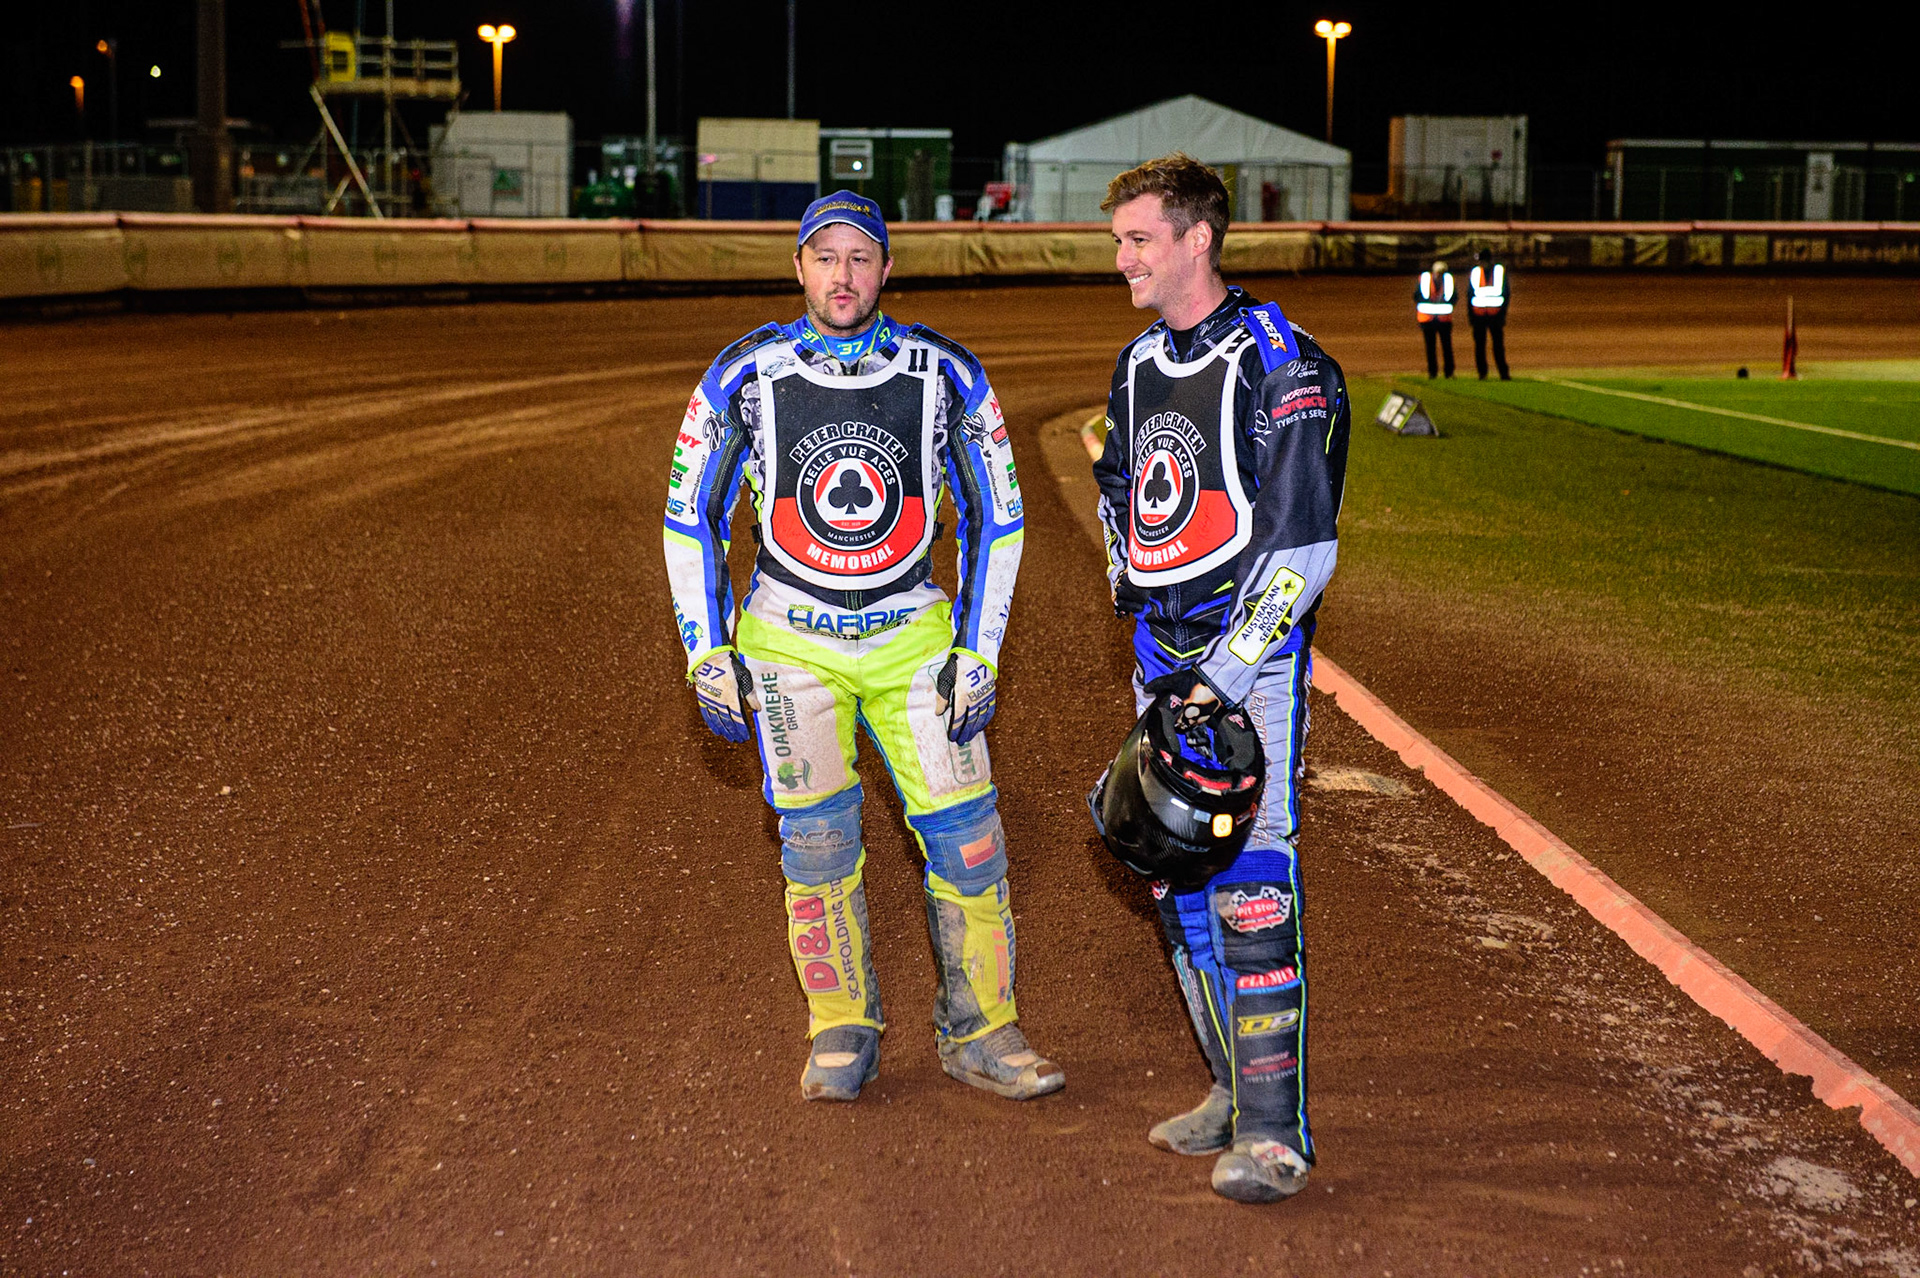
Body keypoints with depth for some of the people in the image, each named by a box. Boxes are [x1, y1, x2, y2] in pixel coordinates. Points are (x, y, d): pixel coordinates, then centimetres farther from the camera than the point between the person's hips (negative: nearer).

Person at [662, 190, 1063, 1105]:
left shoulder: (945, 377, -4)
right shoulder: (746, 376, -5)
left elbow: (993, 521, 4)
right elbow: (692, 519, 3)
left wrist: (978, 654, -2)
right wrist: (708, 654, -2)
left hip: (913, 635, 1)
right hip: (789, 641, -1)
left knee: (967, 838, -2)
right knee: (816, 837, -3)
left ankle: (978, 1032, 14)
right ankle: (842, 1035, 14)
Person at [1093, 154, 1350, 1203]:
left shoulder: (1282, 369, -12)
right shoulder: (1138, 366, 13)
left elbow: (1300, 550, -15)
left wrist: (1224, 675, -19)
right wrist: (1145, 626, 15)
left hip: (1252, 661, -8)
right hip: (1160, 660, 8)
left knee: (1250, 888, -12)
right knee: (1179, 886, 10)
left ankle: (1273, 1128, -9)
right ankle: (1233, 1089, 22)